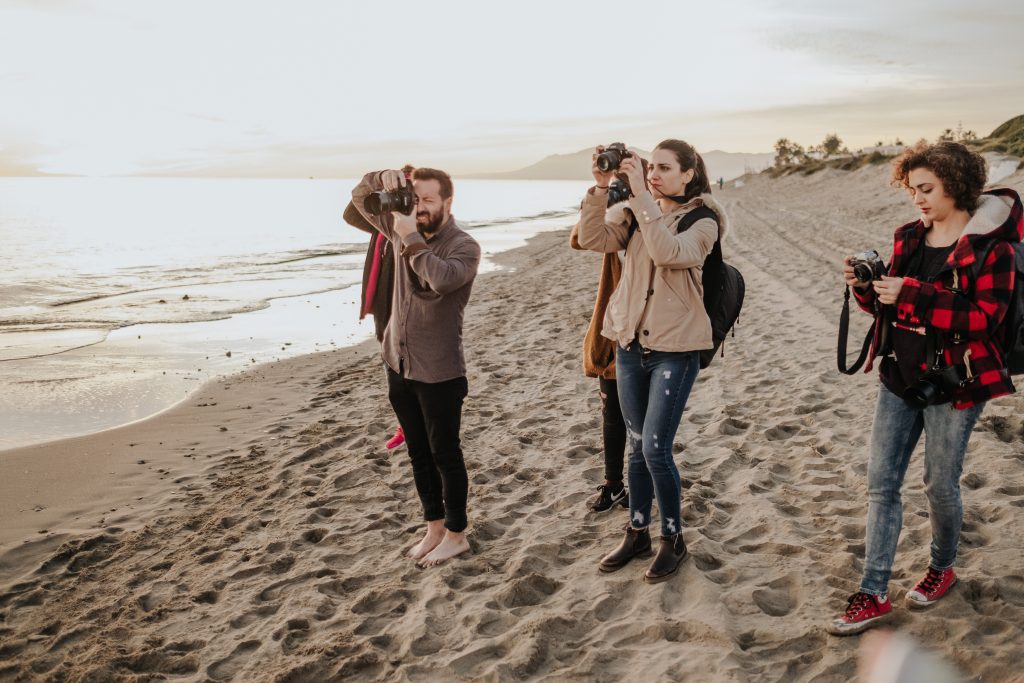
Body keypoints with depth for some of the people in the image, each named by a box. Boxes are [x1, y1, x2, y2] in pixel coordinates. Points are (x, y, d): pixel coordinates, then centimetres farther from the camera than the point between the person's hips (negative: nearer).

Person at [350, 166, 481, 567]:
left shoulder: (464, 247, -13)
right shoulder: (402, 228, 5)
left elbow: (442, 279, -34)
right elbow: (359, 198, 10)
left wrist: (412, 240, -29)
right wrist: (384, 179, -9)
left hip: (439, 372, -6)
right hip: (398, 365, 6)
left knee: (445, 455, 5)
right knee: (418, 453, 16)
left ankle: (456, 535, 20)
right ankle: (434, 528, 31)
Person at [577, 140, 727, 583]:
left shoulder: (702, 223, -7)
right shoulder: (638, 216, 8)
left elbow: (668, 252, -27)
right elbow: (592, 239, -4)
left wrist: (641, 195, -28)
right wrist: (600, 188, -13)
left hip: (675, 350, -5)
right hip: (631, 344, 5)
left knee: (655, 449, -6)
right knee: (637, 447, 13)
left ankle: (672, 540, 14)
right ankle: (637, 534, 27)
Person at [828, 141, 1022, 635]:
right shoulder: (909, 237, 7)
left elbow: (984, 317, -20)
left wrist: (913, 295, -26)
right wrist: (865, 286, -7)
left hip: (953, 385, -6)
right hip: (899, 378, 6)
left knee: (940, 484, 8)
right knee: (881, 483, 3)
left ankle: (942, 567, 36)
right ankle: (874, 595, 10)